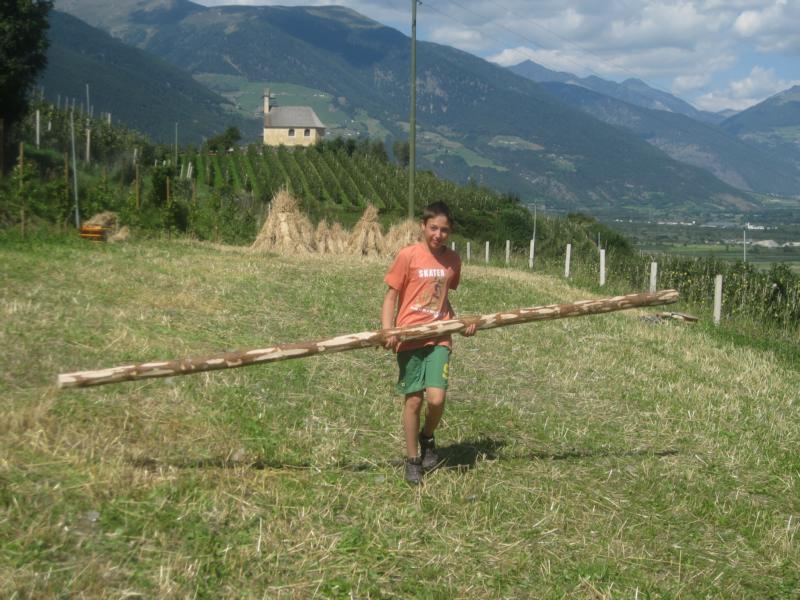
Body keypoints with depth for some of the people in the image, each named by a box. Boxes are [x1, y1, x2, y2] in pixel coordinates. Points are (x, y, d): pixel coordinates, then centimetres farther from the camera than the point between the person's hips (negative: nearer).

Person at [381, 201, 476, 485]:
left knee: (436, 399, -12)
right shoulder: (408, 255, -6)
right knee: (414, 400, 2)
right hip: (409, 338, -2)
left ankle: (427, 438, 20)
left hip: (439, 338, 2)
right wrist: (387, 331, -14)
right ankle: (413, 459, 20)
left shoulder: (453, 260, 6)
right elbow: (391, 296, -2)